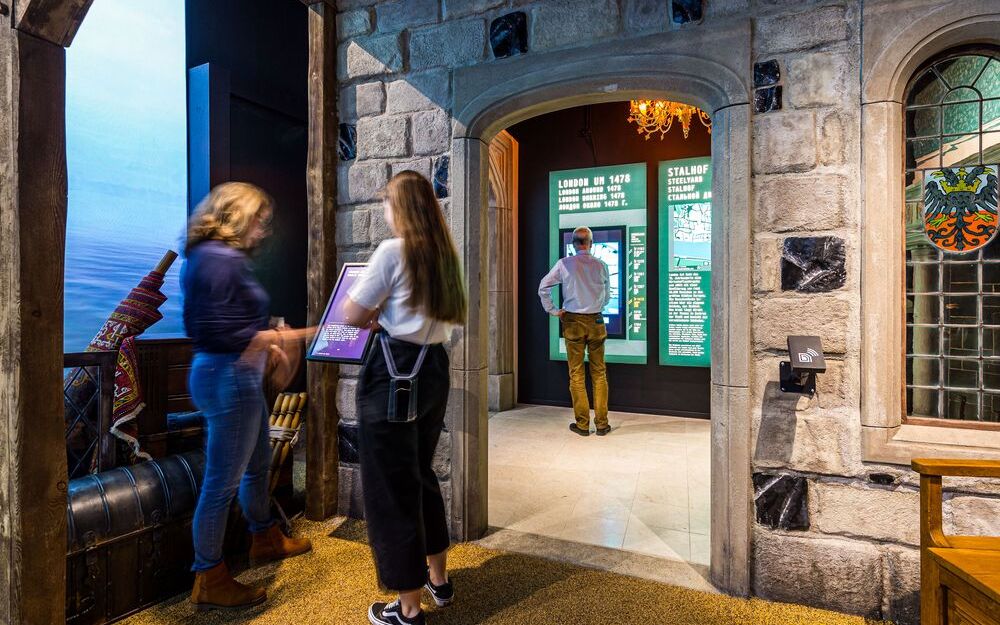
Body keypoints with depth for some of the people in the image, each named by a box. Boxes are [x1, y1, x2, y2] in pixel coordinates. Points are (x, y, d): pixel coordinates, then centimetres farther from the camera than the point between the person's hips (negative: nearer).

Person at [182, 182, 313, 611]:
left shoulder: (212, 256, 12)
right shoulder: (222, 259, -19)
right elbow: (221, 334, -24)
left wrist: (267, 348, 12)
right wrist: (280, 338, -16)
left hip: (238, 378, 11)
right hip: (228, 380, -11)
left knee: (258, 464, 24)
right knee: (223, 481, 2)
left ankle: (265, 539, 44)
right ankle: (209, 580, 19)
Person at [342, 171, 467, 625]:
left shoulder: (392, 250, -12)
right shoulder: (443, 254, 10)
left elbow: (352, 316, -10)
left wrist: (375, 314, 11)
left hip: (394, 374, -8)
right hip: (433, 369, 8)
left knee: (390, 487, 5)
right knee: (421, 475, 23)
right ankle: (438, 579, 37)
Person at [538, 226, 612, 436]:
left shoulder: (564, 264, -5)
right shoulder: (601, 266, 0)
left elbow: (543, 288, -6)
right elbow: (607, 297, 11)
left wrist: (552, 310, 1)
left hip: (573, 322, -1)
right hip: (596, 321, 1)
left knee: (576, 373, 6)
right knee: (599, 372, 9)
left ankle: (582, 424, 10)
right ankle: (601, 423, 12)